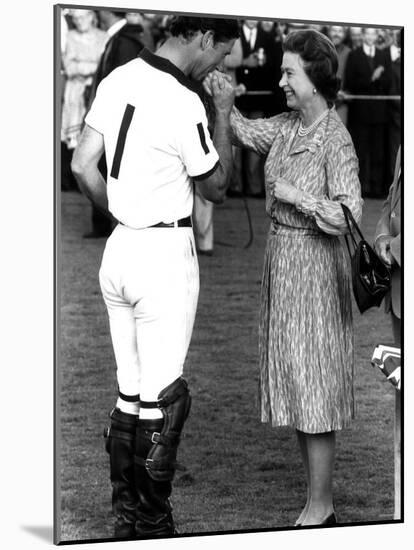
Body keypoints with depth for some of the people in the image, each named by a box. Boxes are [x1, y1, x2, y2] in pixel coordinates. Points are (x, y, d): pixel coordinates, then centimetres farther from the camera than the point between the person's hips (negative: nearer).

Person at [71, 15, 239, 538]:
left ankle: (125, 516, 22)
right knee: (162, 397, 1)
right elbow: (216, 187, -4)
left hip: (119, 247, 8)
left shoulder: (117, 79, 4)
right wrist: (223, 117, 3)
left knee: (129, 391, 14)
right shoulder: (184, 103, -18)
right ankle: (153, 525, 8)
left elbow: (82, 164, 6)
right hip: (166, 254, -8)